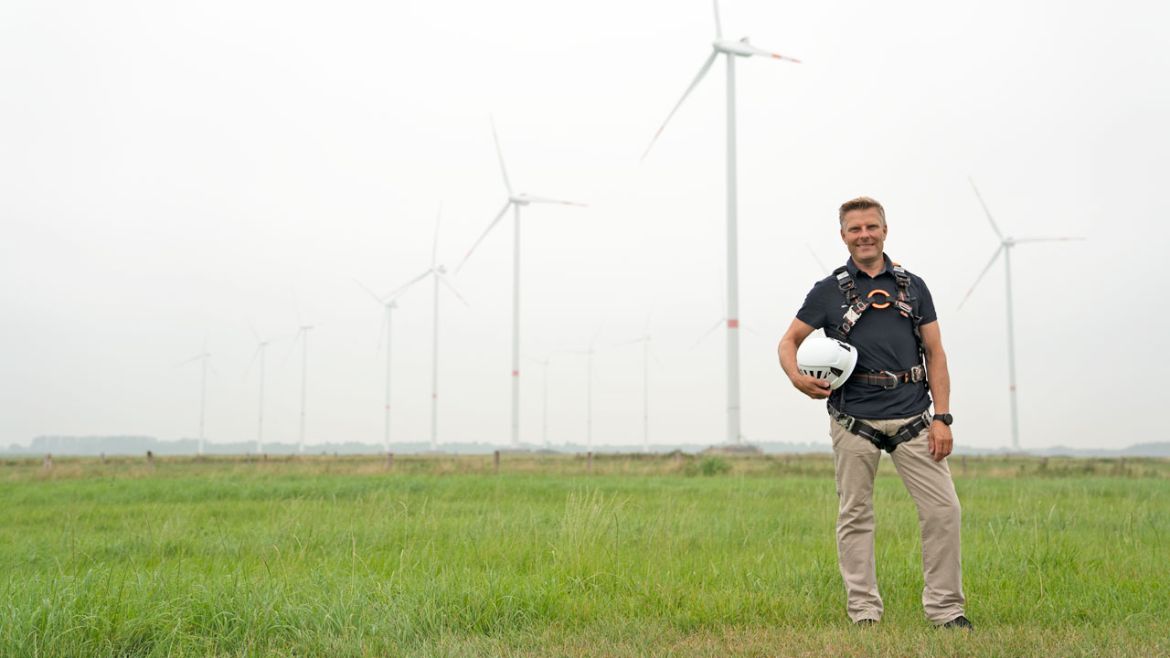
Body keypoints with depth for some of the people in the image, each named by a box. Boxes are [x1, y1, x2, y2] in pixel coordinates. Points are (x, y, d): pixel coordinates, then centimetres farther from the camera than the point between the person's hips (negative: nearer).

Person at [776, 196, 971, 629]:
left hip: (913, 418, 2)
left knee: (943, 509, -3)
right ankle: (864, 612, 14)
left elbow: (935, 354, 9)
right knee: (855, 517, 4)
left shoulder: (913, 287, 11)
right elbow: (788, 342, 9)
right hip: (854, 419, -1)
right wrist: (798, 378, -13)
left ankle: (945, 609, 8)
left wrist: (942, 418, 0)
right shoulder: (828, 291, 5)